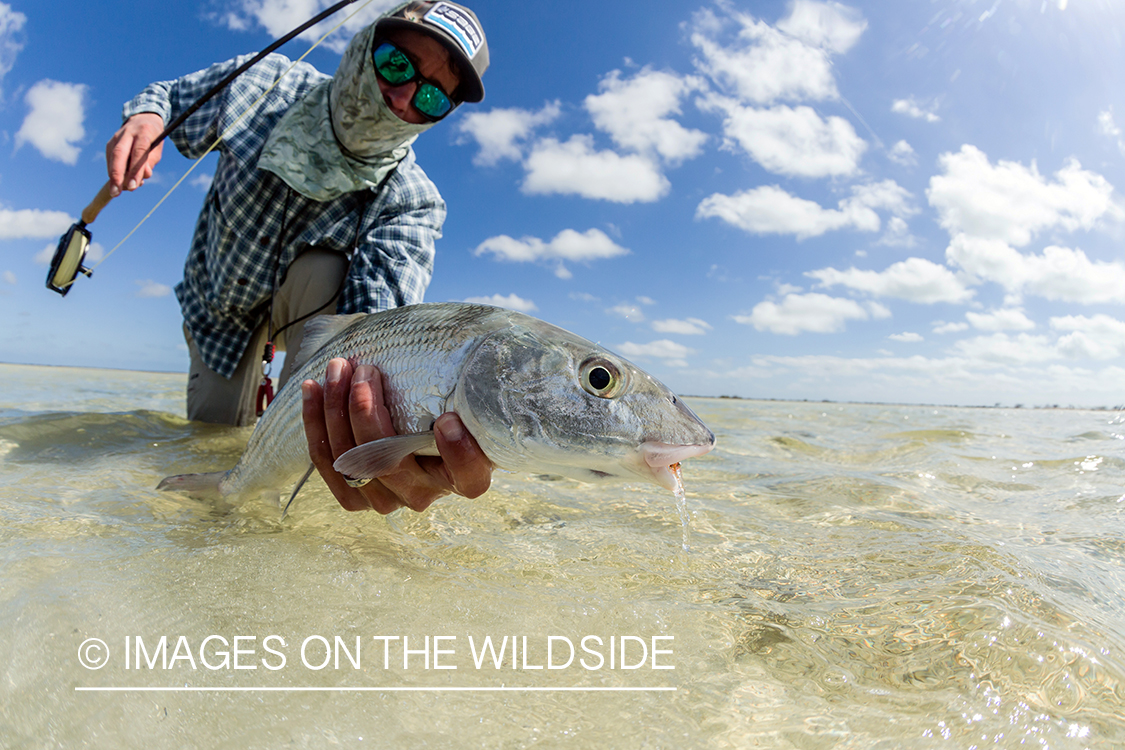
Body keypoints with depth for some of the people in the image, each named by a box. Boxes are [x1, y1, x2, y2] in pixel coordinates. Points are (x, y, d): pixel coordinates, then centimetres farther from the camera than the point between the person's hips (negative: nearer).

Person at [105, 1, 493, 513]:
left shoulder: (411, 202, -33)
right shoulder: (258, 84, -24)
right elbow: (167, 96, -3)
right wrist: (145, 117, -30)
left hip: (310, 308, -2)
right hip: (220, 310, 3)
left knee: (323, 271, -37)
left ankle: (302, 432, -21)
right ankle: (252, 388, 41)